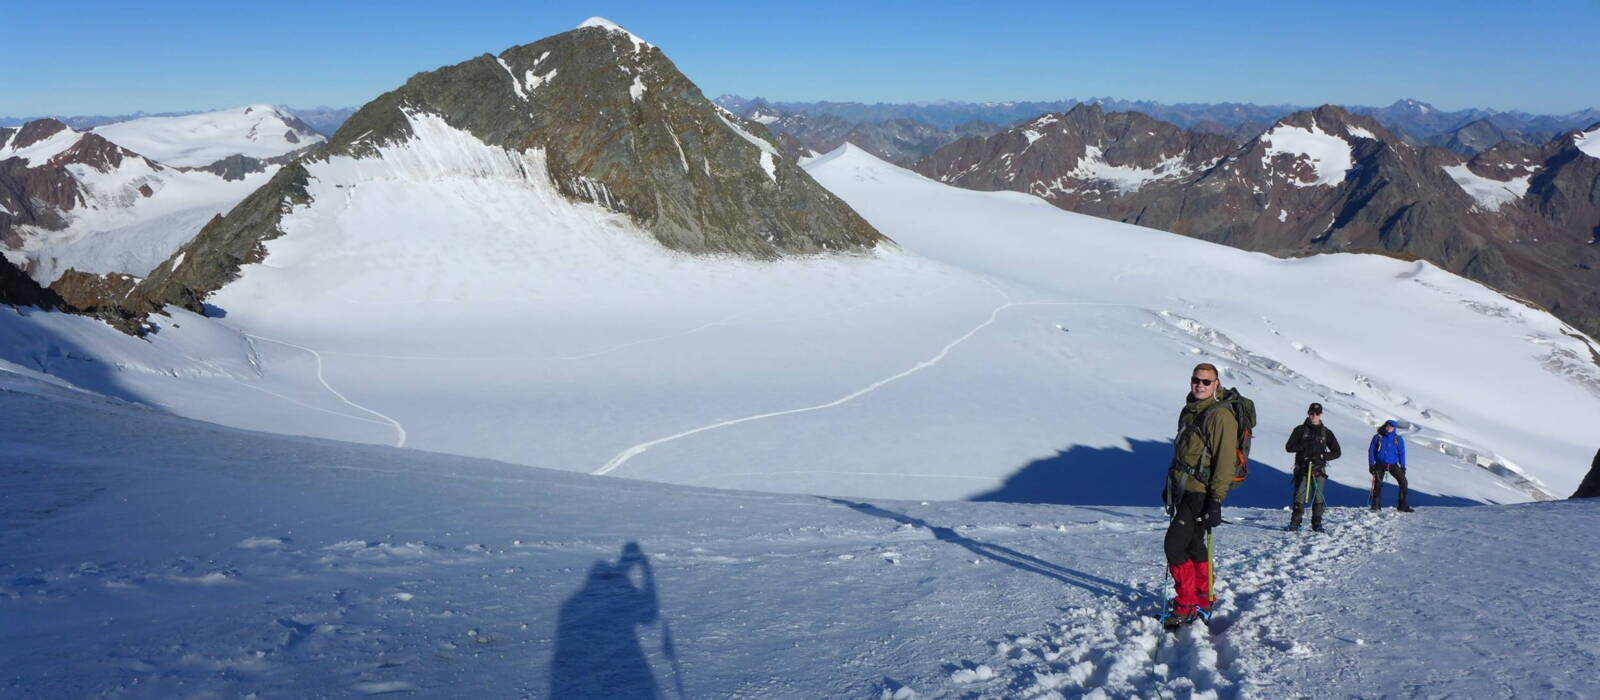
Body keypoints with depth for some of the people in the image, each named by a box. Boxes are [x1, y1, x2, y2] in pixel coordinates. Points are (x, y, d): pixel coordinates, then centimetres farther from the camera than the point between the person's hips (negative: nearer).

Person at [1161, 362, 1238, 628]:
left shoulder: (1221, 416, -14)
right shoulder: (1188, 412, 12)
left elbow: (1225, 461, -17)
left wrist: (1216, 501, -21)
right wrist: (1170, 486, 24)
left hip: (1201, 493, -8)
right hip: (1184, 489, 9)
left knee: (1175, 544, -13)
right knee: (1193, 545, 16)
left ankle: (1187, 605, -2)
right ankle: (1203, 601, 30)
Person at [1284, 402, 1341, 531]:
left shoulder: (1326, 432, 12)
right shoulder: (1300, 430, 8)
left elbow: (1336, 452, 12)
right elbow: (1288, 447, 3)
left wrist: (1323, 456, -6)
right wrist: (1303, 446, -13)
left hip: (1318, 469, 1)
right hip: (1302, 468, -1)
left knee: (1318, 496, -2)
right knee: (1300, 496, -8)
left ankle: (1317, 524, 5)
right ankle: (1295, 522, -5)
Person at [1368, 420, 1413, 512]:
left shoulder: (1398, 439, 2)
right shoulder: (1378, 437, 0)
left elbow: (1401, 453, 5)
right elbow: (1371, 451, 3)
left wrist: (1403, 467, -2)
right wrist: (1371, 464, -3)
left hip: (1393, 465, 1)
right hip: (1380, 465, -1)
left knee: (1403, 482, -11)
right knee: (1377, 484, -8)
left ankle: (1402, 506, -2)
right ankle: (1376, 505, 4)